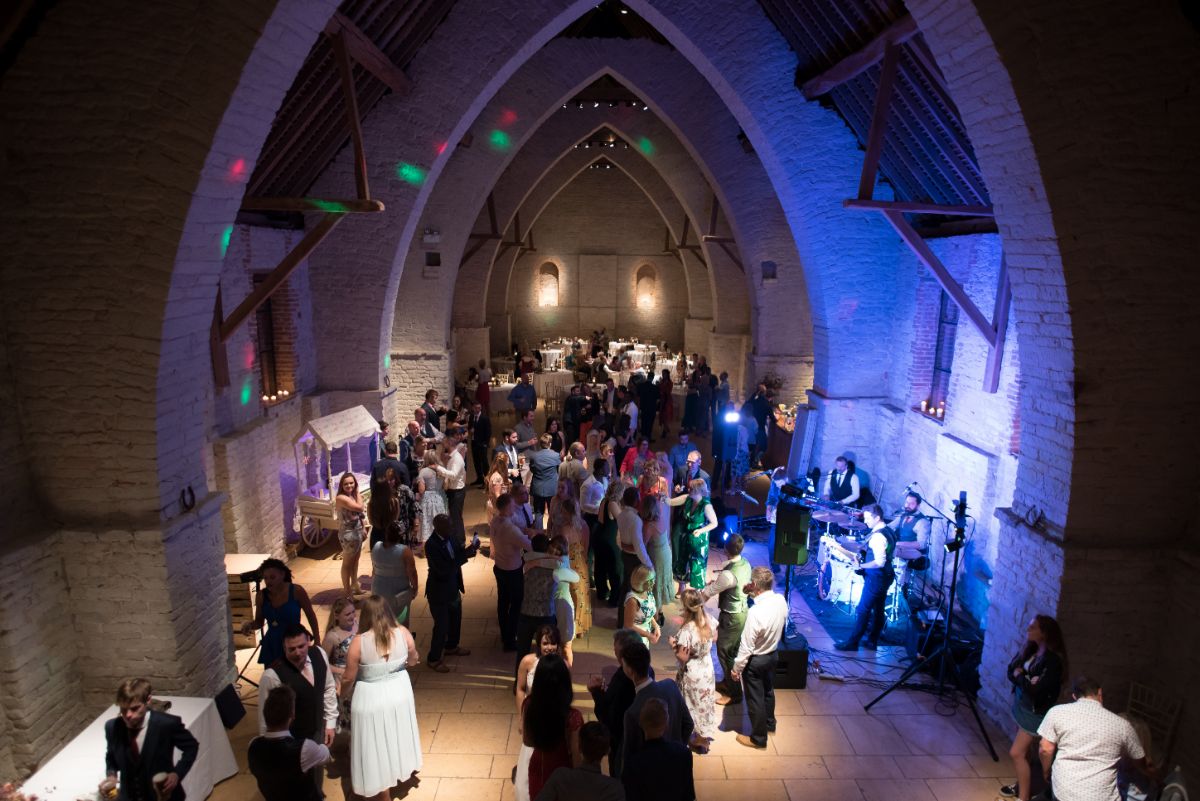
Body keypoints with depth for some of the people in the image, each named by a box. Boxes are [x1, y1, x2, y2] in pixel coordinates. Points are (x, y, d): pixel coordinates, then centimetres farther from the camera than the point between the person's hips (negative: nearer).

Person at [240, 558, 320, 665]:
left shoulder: (297, 591, -15)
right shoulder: (262, 595, -7)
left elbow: (311, 616, -2)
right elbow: (259, 622, 8)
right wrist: (249, 625, -15)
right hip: (272, 646, 3)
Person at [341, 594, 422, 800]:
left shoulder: (359, 642, -22)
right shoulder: (403, 633, -14)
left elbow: (349, 678, -13)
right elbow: (412, 662, 3)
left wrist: (346, 693, 9)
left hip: (372, 698, -3)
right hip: (400, 691, 3)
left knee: (377, 747, 14)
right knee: (397, 734, 29)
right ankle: (402, 770, 52)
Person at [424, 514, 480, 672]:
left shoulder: (452, 539, -6)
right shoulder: (431, 545, -29)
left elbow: (460, 553, 1)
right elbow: (444, 569, -32)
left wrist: (471, 548, -20)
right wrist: (465, 554, -33)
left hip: (453, 588, 8)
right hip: (439, 591, -8)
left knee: (456, 619, 25)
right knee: (441, 626, 4)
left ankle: (451, 647, 49)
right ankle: (433, 660, 23)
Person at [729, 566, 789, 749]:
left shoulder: (756, 612, -36)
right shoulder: (781, 600, -16)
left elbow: (746, 646, -27)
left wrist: (736, 668, -12)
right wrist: (755, 595, -1)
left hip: (755, 661, -7)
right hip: (773, 654, 7)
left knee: (755, 699, 14)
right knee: (768, 690, 30)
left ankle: (758, 738, 33)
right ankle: (769, 722, 53)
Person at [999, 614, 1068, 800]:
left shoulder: (1053, 660, -24)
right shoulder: (1030, 649, 1)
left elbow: (1037, 690, -27)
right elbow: (1011, 671, 2)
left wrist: (1020, 676, -13)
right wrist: (1025, 680, -17)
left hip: (1035, 712, -8)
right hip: (1021, 705, 8)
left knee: (1016, 753, -6)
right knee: (1022, 750, 20)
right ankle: (1021, 784, 36)